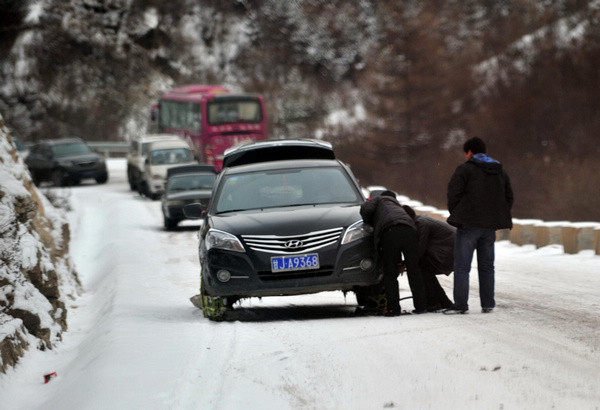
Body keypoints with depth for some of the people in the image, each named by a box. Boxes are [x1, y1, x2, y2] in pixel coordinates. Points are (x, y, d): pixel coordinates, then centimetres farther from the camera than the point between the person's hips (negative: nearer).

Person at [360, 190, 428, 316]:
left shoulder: (379, 200, 28)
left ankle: (394, 308, -3)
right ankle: (421, 306, 11)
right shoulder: (397, 206, 42)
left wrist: (372, 223, 26)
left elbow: (365, 209, 8)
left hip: (390, 231, -5)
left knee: (390, 274, 2)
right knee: (414, 270, 11)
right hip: (410, 230, 5)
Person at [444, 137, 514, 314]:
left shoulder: (465, 170, -6)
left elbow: (453, 194, -11)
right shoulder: (500, 172, 15)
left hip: (469, 225, -6)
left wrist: (455, 214, 2)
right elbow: (508, 198, 18)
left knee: (462, 266, -2)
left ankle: (460, 304, -7)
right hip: (490, 226, 6)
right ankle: (488, 304, 13)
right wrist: (498, 218, 17)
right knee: (486, 266, 13)